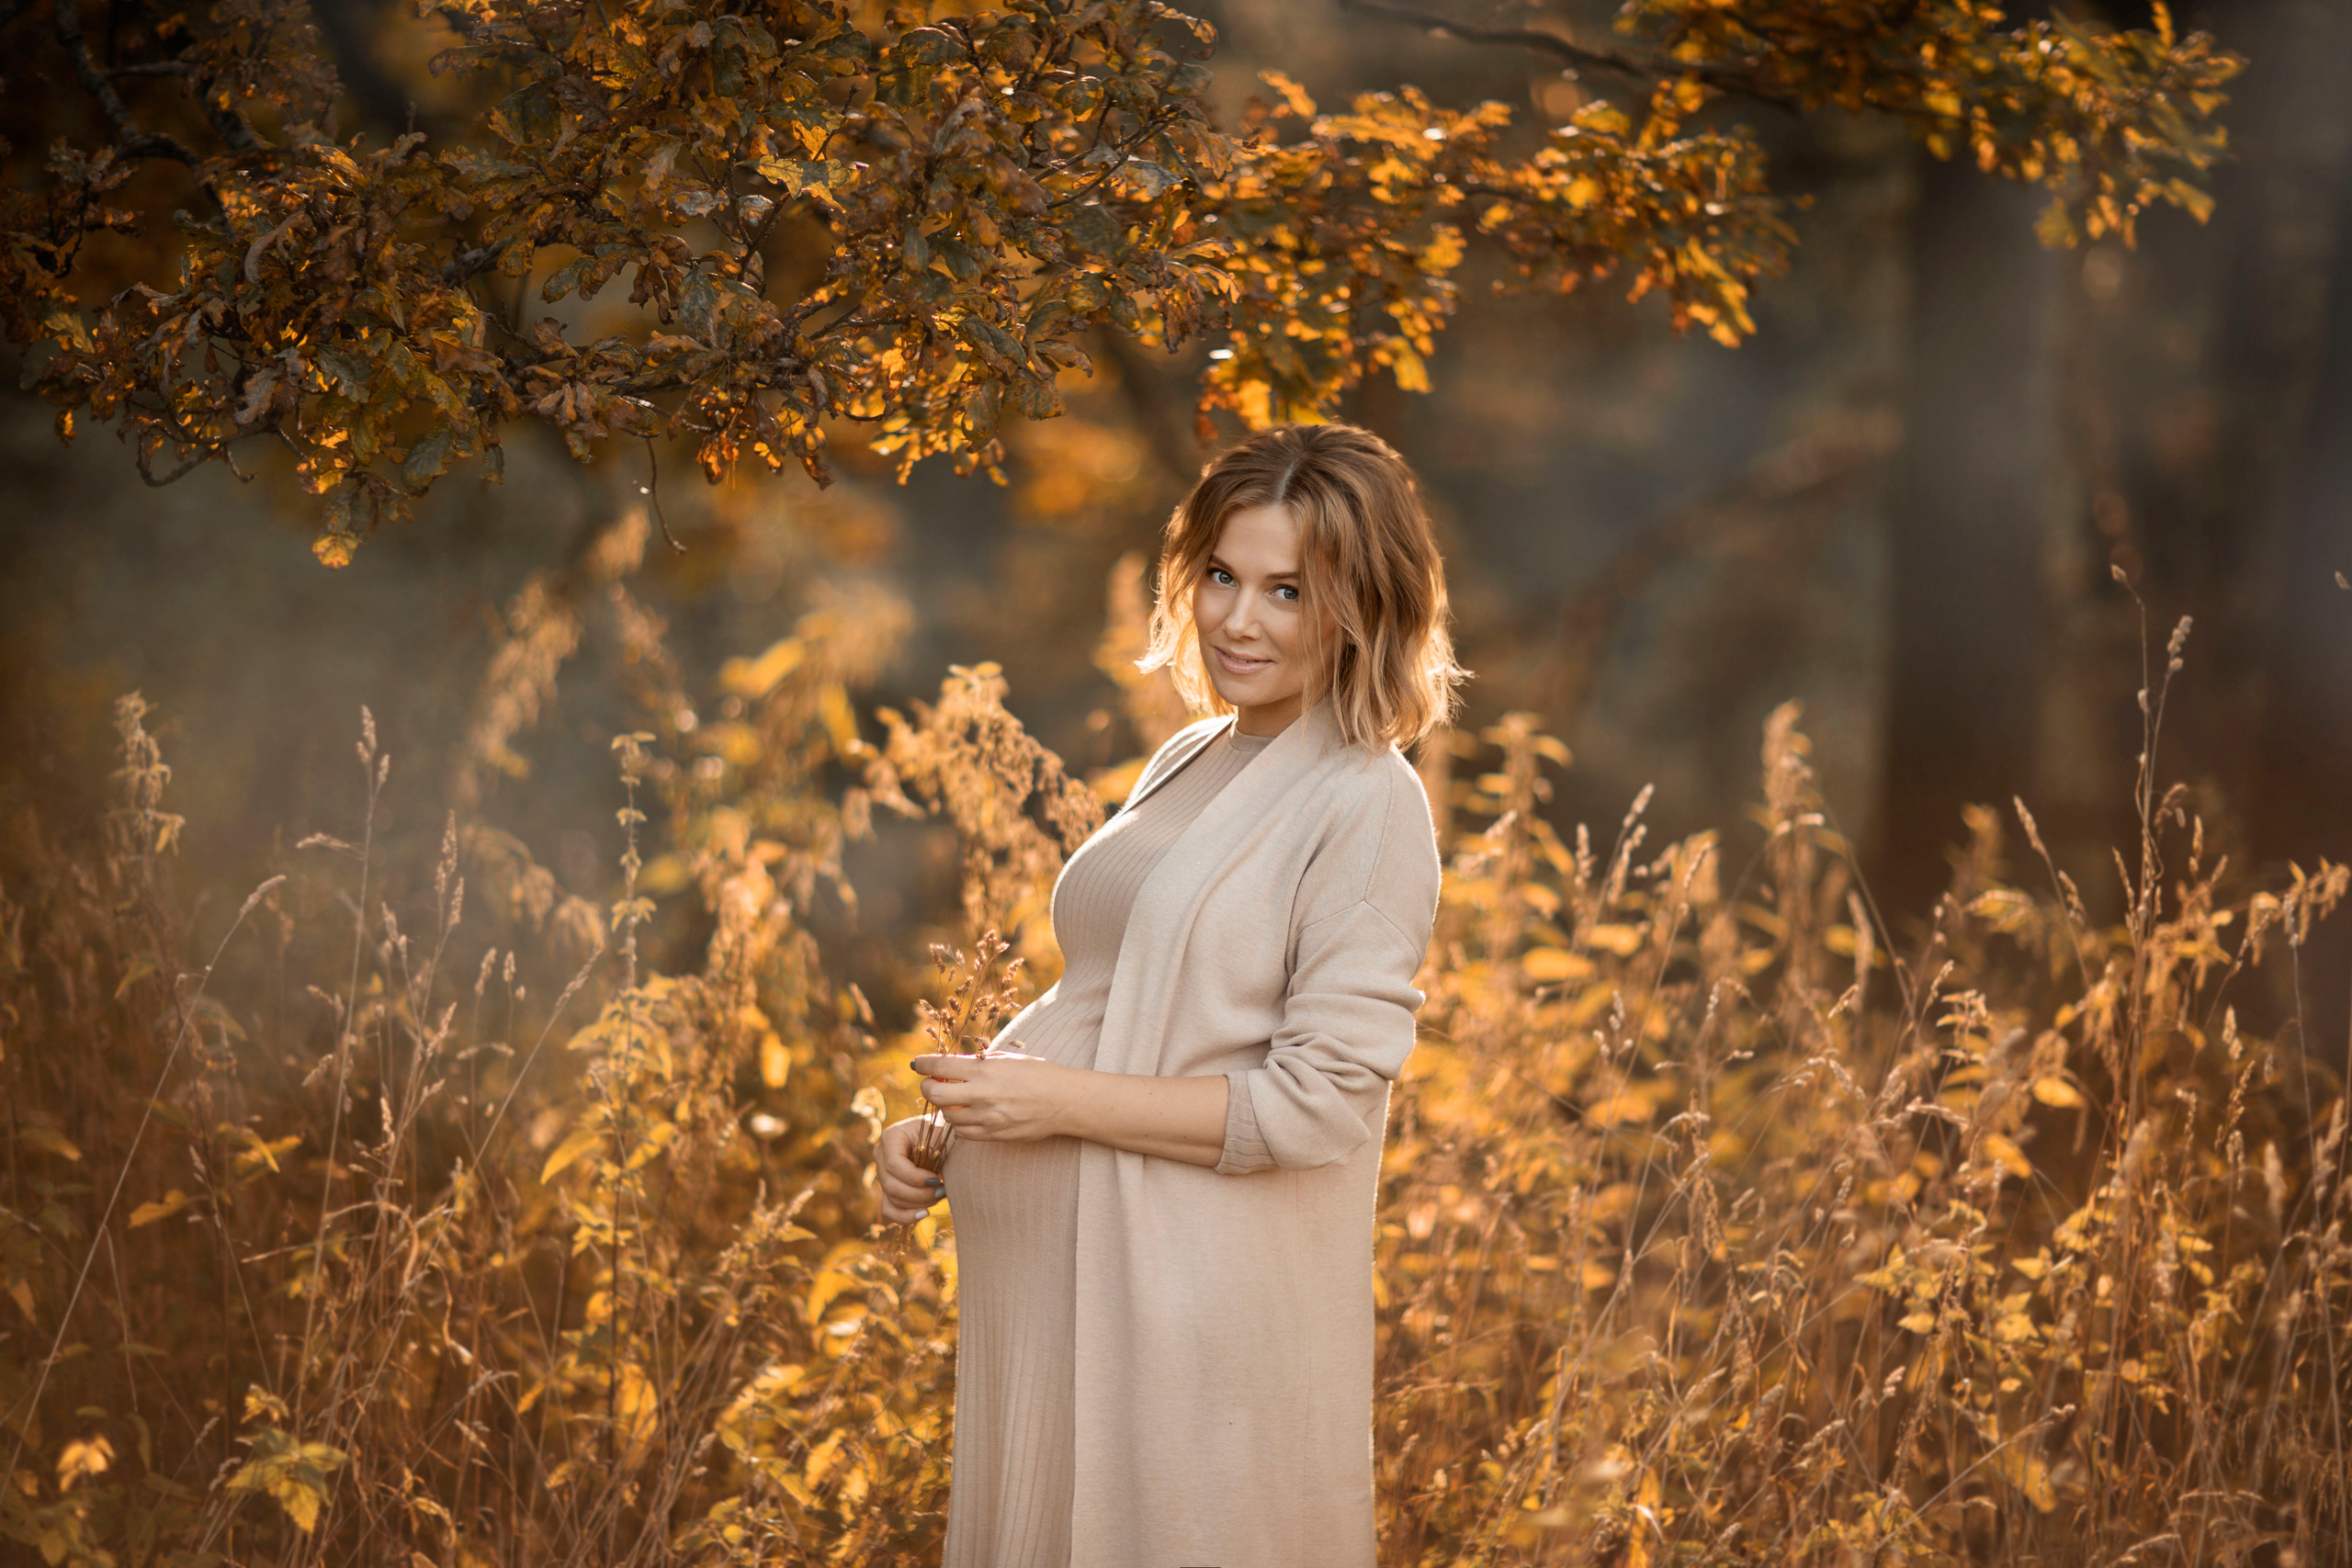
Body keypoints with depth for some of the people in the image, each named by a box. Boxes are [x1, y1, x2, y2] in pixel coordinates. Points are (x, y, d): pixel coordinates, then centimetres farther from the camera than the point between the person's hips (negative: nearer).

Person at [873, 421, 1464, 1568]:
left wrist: (1064, 1102, -18)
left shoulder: (1366, 807, -12)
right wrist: (947, 1128, 6)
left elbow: (1320, 1102, -17)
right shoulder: (1190, 763, 12)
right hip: (1056, 1284, 8)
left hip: (1201, 1310, -8)